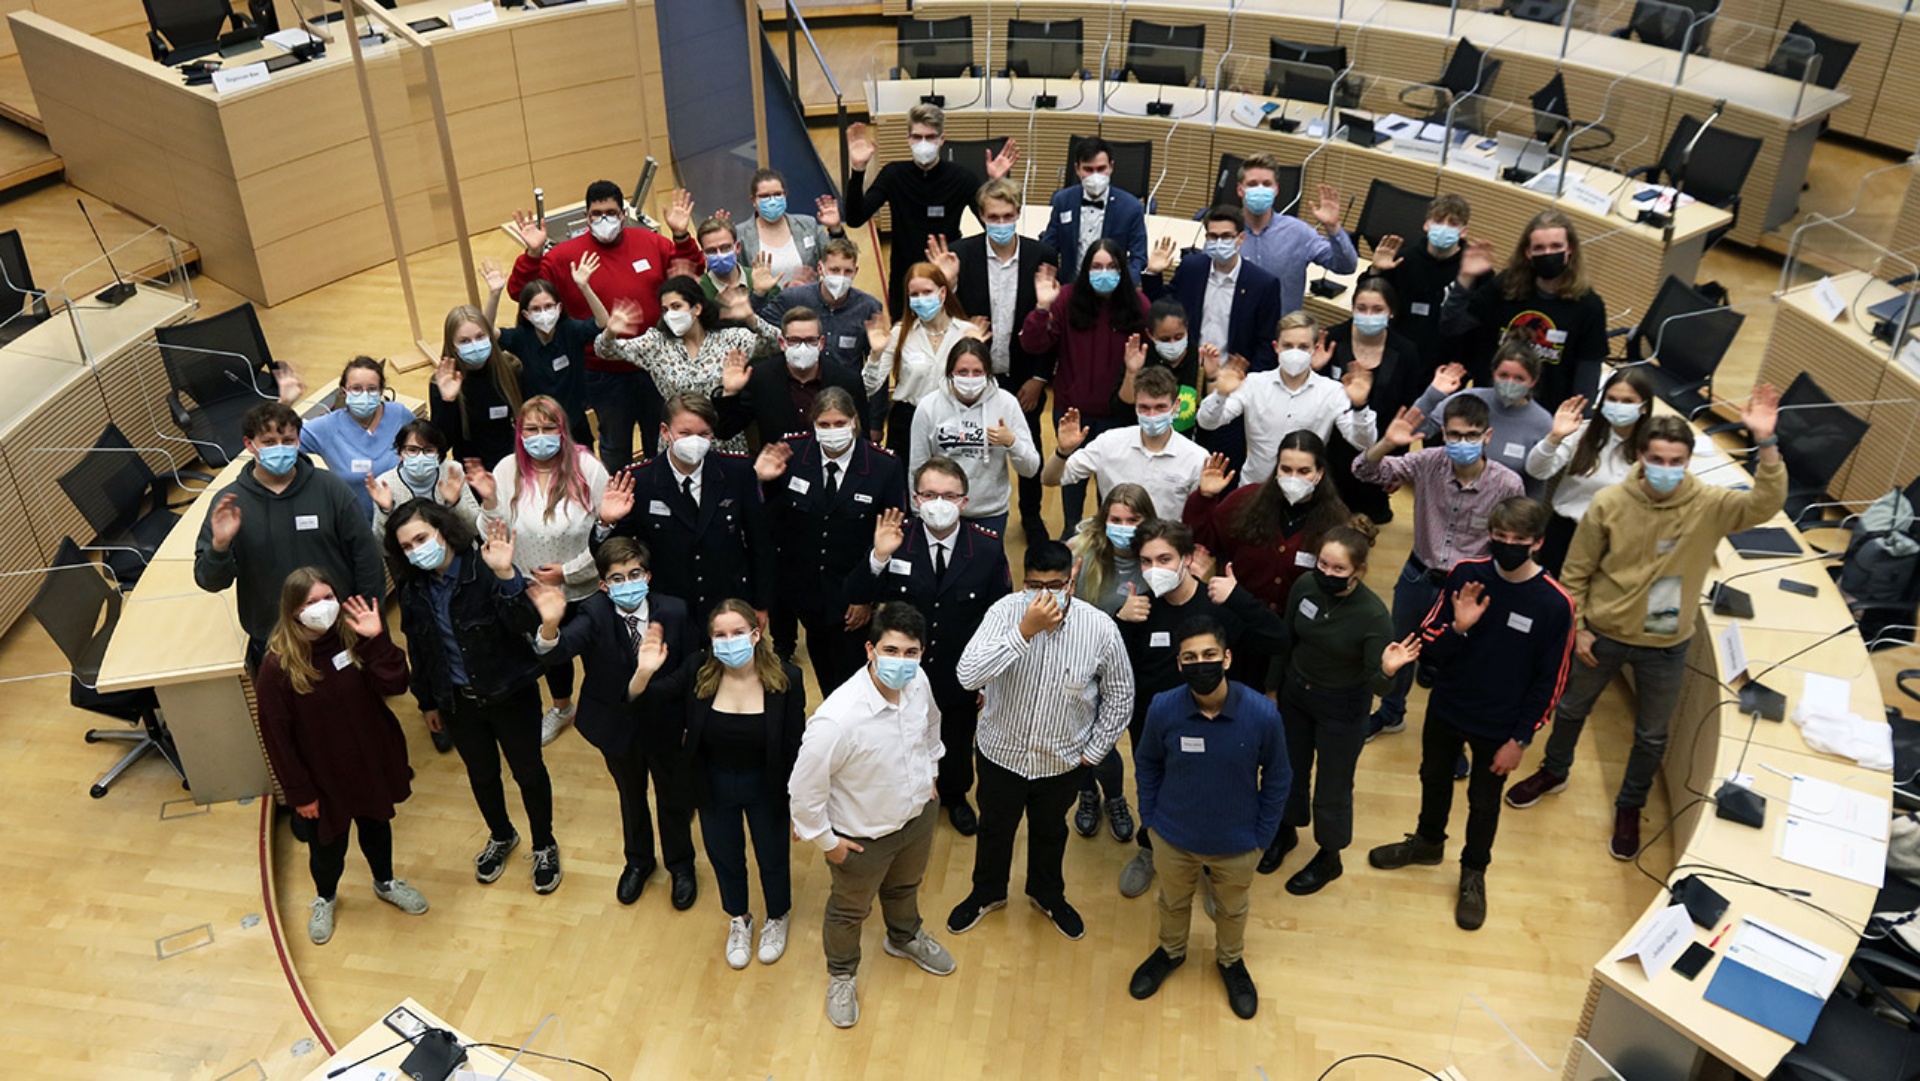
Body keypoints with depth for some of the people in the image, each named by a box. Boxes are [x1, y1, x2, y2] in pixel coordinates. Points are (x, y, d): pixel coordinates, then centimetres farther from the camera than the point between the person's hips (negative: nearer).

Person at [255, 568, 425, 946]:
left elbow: (394, 685, -19)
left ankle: (385, 882, 52)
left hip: (370, 763, 3)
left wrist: (377, 639, -31)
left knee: (376, 826, 24)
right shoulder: (278, 666, -22)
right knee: (328, 844, 17)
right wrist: (299, 792, -10)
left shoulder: (353, 638, -13)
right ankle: (325, 898, 48)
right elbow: (277, 736, -15)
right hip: (323, 777, -3)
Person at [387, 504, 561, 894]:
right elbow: (417, 650, 9)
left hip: (511, 694, -5)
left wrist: (506, 576, -48)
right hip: (458, 701, 5)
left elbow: (527, 624, -34)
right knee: (481, 774, 23)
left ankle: (545, 846, 35)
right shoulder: (414, 589, -5)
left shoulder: (483, 569, -22)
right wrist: (427, 701, 15)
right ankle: (501, 836, 49)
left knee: (528, 771, 13)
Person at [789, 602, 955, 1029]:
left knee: (905, 887, 35)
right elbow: (804, 788, -27)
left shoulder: (918, 684, -20)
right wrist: (825, 840, -16)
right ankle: (841, 975, 54)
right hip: (864, 836, -5)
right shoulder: (836, 719, -41)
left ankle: (905, 938, 66)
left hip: (918, 814, 5)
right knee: (850, 909, 24)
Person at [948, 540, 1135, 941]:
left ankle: (1047, 894, 56)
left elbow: (1120, 696, -7)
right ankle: (987, 893, 53)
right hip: (1001, 752, 0)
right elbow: (968, 676, -37)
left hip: (1062, 760, 1)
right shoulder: (1006, 611, -25)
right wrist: (1025, 631, -42)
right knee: (994, 829, 25)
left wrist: (1093, 752, -4)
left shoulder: (1100, 628, -23)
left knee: (1050, 832, 27)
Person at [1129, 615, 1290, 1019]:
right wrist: (1150, 817, -2)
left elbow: (1277, 778, -10)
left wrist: (1262, 835, -6)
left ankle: (1231, 961, 57)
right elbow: (1147, 763, -3)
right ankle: (1170, 951, 59)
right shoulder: (1163, 709, -25)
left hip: (1237, 844, 0)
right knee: (1173, 902, 29)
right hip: (1175, 838, 1)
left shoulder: (1262, 714, -28)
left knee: (1232, 910, 28)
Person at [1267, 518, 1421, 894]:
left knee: (1332, 787, 14)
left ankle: (1329, 858, 40)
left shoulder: (1373, 615, -30)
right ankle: (1286, 831, 52)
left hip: (1342, 709, -4)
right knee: (1289, 769, 24)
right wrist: (1282, 680, 12)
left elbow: (1377, 686, -24)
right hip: (1295, 695, 4)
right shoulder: (1305, 586, -20)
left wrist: (1387, 670, -46)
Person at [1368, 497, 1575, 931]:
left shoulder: (1554, 603, -21)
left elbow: (1550, 682, -12)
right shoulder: (1466, 574, -15)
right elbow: (1427, 647, -12)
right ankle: (1428, 841, 52)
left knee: (1483, 802, 17)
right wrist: (1457, 627, -32)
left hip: (1498, 727, -2)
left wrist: (1520, 739, -10)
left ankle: (1473, 873, 42)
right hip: (1445, 709, 3)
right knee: (1434, 779, 24)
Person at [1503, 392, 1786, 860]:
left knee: (1651, 736, 17)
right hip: (1603, 634, 0)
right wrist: (1577, 627, -7)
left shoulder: (1709, 505, -17)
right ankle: (1554, 772, 51)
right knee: (1572, 708, 23)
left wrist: (1766, 444, -46)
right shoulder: (1609, 503, -18)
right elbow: (1576, 570, -8)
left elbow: (1766, 504, -35)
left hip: (1665, 647, 0)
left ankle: (1629, 807, 42)